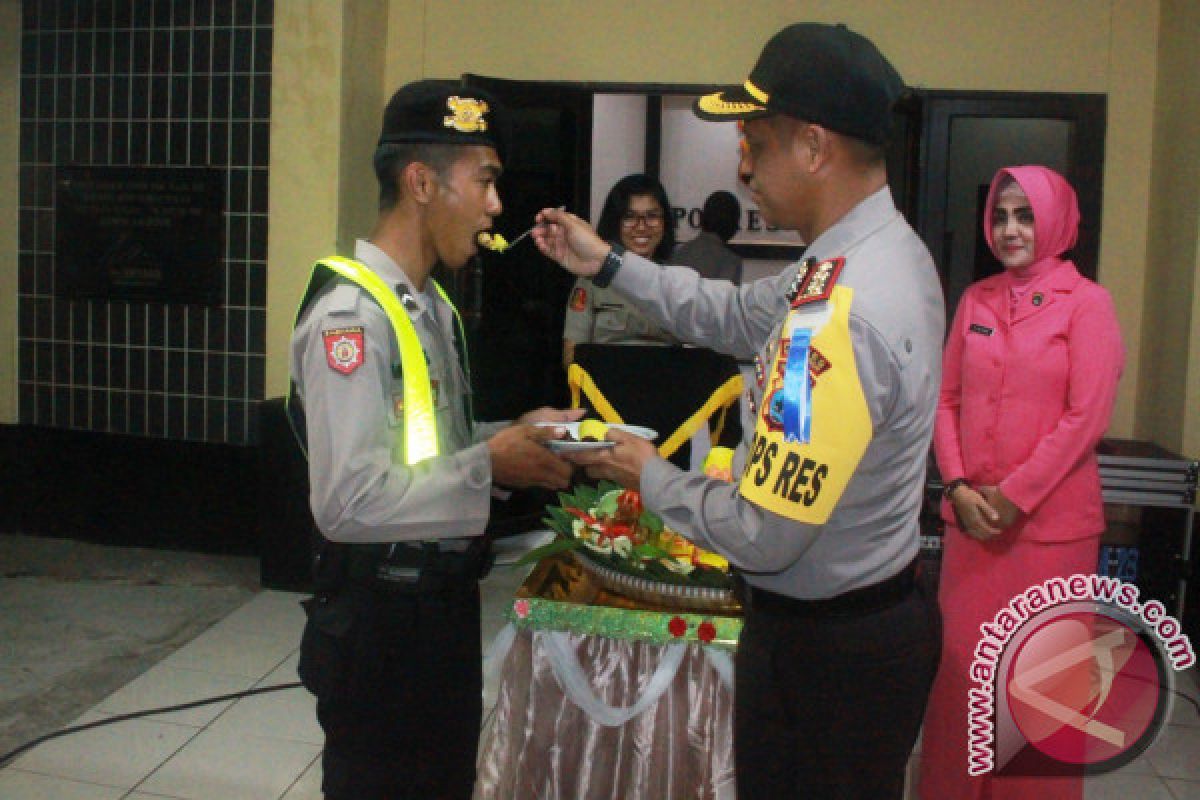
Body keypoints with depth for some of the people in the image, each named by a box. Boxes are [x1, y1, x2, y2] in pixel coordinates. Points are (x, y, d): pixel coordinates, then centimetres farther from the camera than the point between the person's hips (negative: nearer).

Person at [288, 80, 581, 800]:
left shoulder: (432, 304, 8)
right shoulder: (351, 315, -22)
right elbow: (348, 502, -29)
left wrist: (511, 434, 1)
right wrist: (490, 465, -22)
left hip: (446, 598, 9)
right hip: (382, 617, -9)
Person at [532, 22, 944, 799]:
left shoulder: (839, 312, -32)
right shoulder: (884, 248, 0)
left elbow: (765, 537, -27)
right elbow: (741, 316, 15)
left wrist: (649, 474, -10)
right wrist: (608, 263, 12)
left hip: (826, 648, -9)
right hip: (882, 613, 9)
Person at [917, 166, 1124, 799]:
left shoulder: (1085, 302, -4)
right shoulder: (975, 301, 9)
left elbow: (1086, 416, -10)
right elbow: (947, 399, 8)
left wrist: (1014, 496, -12)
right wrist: (960, 487, -5)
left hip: (1050, 518, -4)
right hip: (971, 512, 4)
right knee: (960, 661, 9)